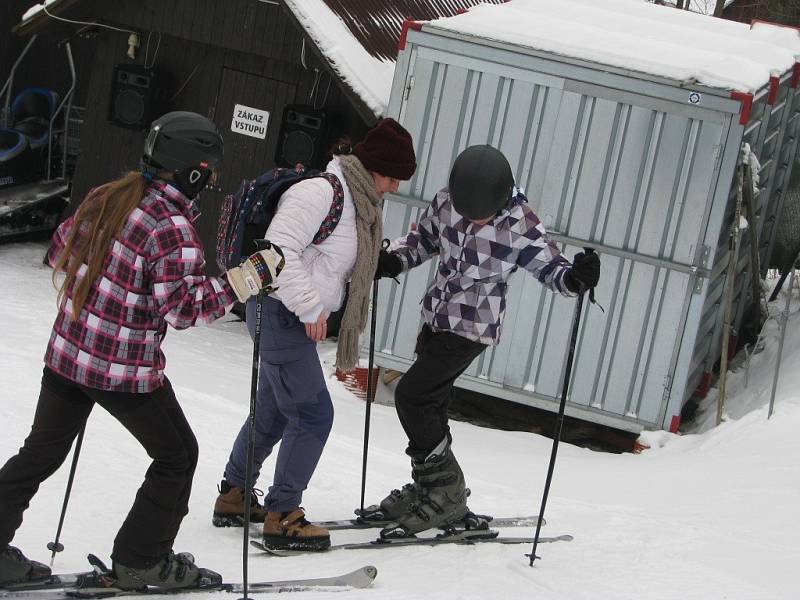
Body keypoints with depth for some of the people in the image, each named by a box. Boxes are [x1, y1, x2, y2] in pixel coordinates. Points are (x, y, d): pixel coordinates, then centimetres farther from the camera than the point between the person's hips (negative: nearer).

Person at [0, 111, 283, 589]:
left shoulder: (106, 197, 2)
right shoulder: (173, 229, -21)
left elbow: (60, 252, 13)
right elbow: (184, 307, -22)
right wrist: (247, 277, -22)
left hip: (65, 353, 7)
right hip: (126, 371, -7)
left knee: (43, 451, 19)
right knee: (177, 456, 13)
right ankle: (143, 561, 19)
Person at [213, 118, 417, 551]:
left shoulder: (357, 199, 12)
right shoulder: (321, 192, -19)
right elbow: (280, 248, -26)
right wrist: (309, 306, -22)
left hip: (298, 317, 10)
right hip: (281, 312, -10)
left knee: (274, 410, 19)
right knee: (313, 414, -8)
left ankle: (233, 497, 31)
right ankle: (281, 517, -2)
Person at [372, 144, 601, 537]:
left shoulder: (520, 225, -21)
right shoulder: (446, 202, -7)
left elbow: (550, 267, -15)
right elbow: (423, 238, 10)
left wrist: (575, 277, -36)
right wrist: (394, 260, -6)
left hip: (473, 330, -6)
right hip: (437, 318, 6)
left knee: (411, 396, -13)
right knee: (430, 405, 12)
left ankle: (445, 493, -3)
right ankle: (429, 488, 28)